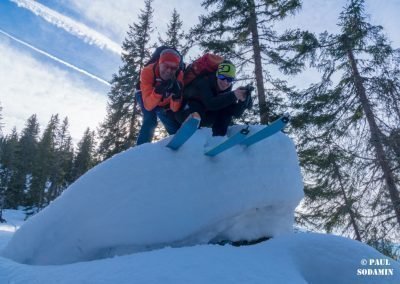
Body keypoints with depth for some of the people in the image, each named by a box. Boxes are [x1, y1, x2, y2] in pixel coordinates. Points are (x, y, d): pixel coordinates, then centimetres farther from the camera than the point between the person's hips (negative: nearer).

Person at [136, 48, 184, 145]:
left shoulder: (179, 75, -31)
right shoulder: (147, 71, -37)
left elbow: (175, 109, -29)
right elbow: (148, 105, -40)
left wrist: (176, 95, -48)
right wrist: (158, 90, -56)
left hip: (165, 104, 3)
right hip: (147, 99, -2)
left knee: (176, 129, 0)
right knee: (150, 121, -27)